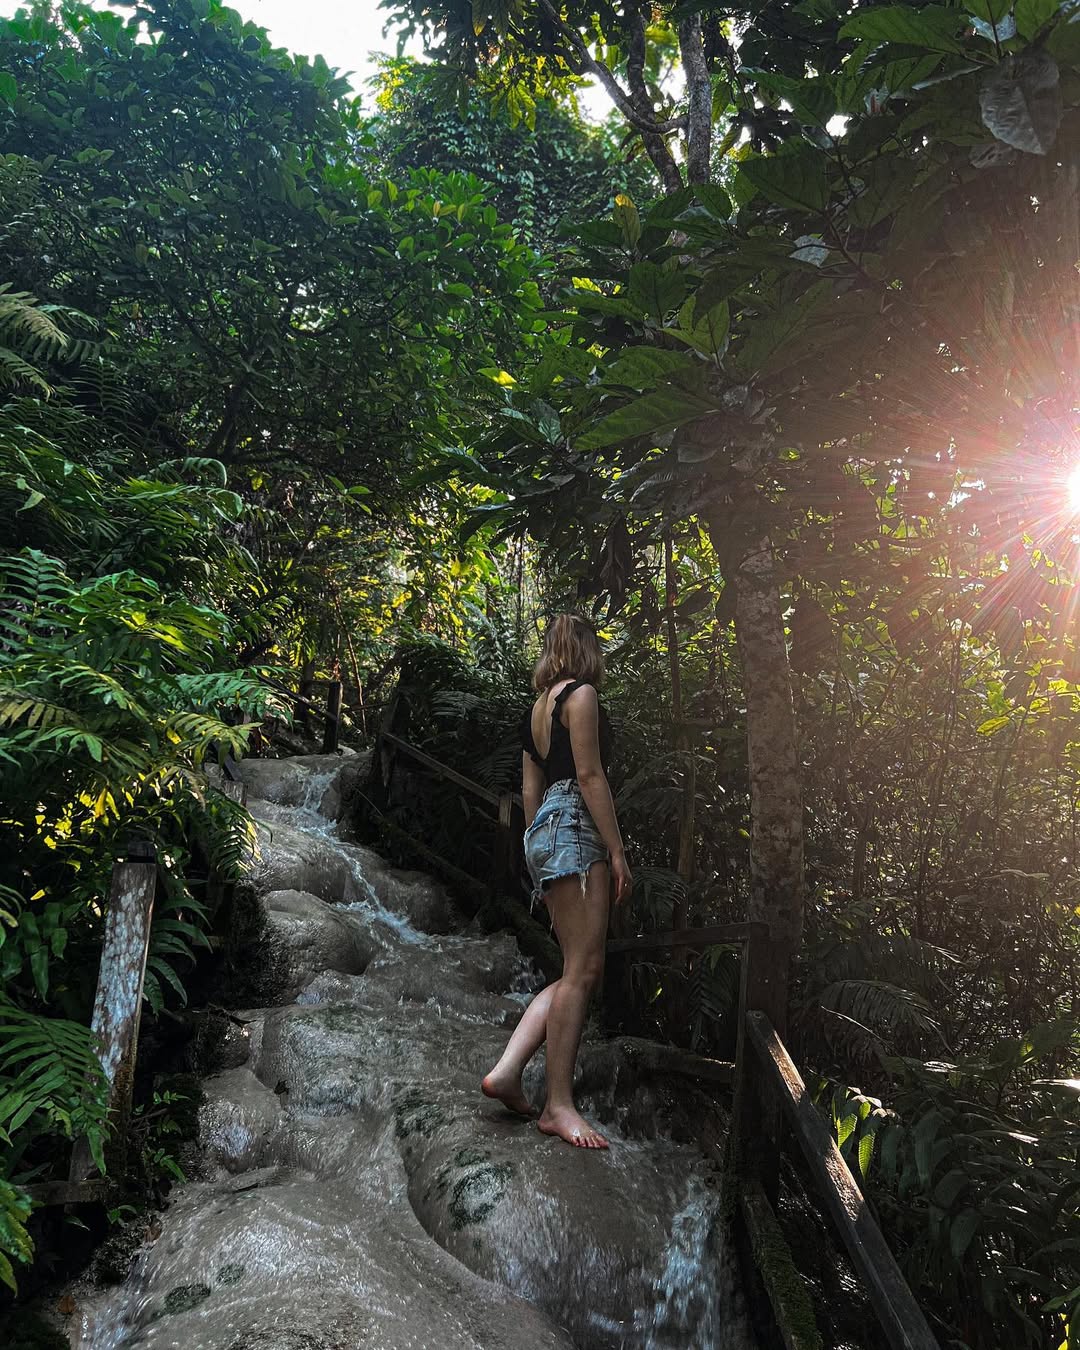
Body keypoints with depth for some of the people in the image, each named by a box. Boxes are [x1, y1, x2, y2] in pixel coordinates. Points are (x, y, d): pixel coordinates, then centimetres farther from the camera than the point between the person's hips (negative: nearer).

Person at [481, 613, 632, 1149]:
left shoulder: (537, 707, 22)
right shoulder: (580, 694, -4)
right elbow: (589, 774, -11)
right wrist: (617, 850, -12)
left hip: (544, 829, 10)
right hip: (575, 828, -10)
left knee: (579, 970, 8)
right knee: (583, 969, -9)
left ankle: (507, 1071, 3)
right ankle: (558, 1104, -7)